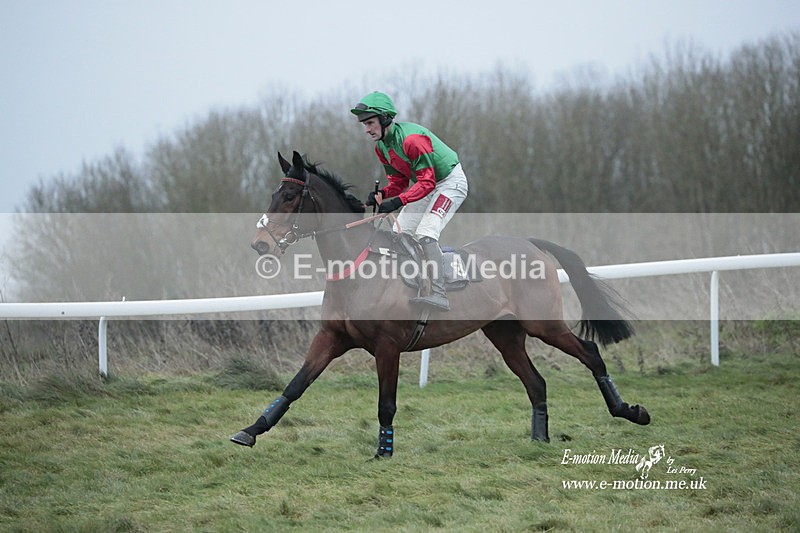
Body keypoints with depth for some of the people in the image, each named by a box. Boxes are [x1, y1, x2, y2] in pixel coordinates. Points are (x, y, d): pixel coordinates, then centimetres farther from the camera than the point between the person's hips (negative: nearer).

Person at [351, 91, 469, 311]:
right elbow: (399, 183, 5)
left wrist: (398, 201, -40)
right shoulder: (382, 146, 0)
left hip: (450, 183, -10)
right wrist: (382, 194, -17)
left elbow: (427, 183, -31)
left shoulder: (411, 139, -29)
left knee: (425, 233, -25)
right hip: (426, 185, 10)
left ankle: (439, 295, -26)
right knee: (399, 233, 4)